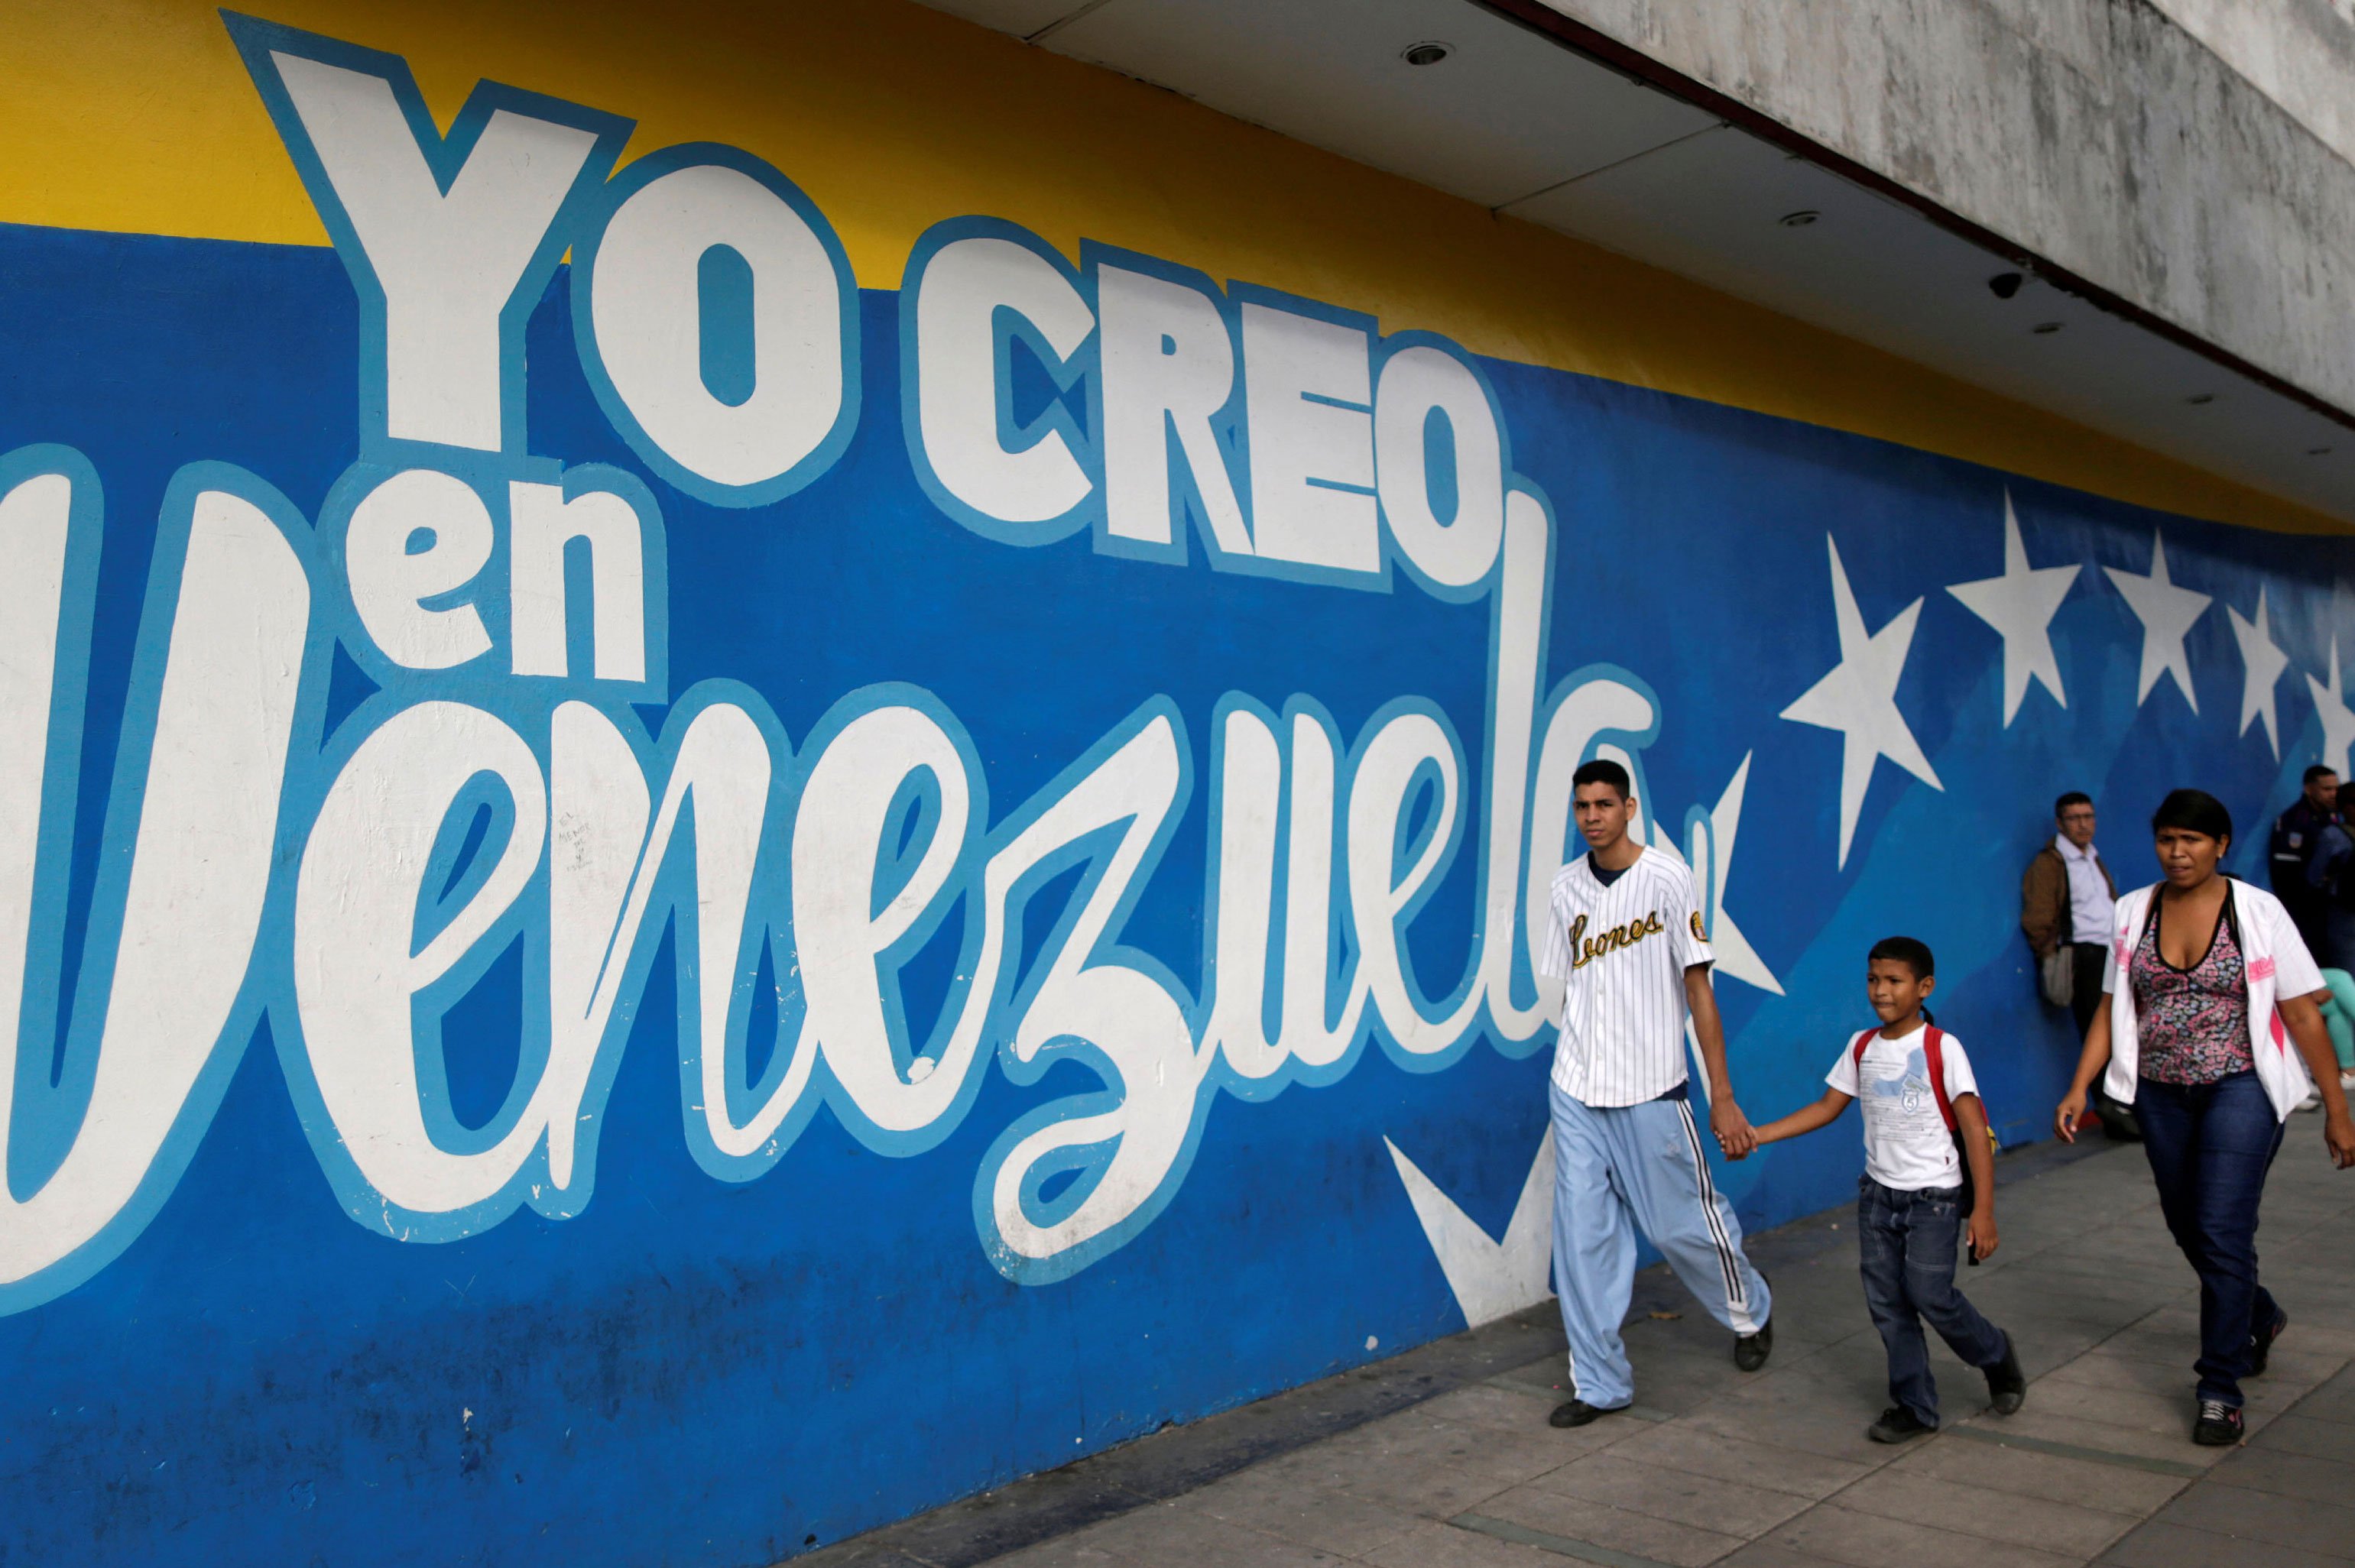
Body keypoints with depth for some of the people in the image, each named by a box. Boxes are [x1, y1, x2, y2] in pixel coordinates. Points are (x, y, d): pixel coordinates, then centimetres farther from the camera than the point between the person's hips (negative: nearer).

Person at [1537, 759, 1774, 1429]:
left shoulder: (1666, 879, -8)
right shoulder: (1566, 888, 5)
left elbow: (1697, 988, -8)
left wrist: (1722, 1096, -9)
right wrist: (1580, 1062, 13)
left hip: (1650, 1091, -4)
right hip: (1575, 1092, 4)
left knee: (1684, 1223, 8)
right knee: (1583, 1236, 3)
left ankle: (1751, 1315, 38)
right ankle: (1599, 1382, 15)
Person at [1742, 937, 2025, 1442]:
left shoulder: (1942, 1048, -10)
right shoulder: (1862, 1048, 5)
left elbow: (1974, 1128, -12)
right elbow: (1827, 1107, 11)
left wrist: (1983, 1210, -17)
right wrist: (1755, 1135, 4)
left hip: (1933, 1195, -5)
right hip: (1878, 1192, 5)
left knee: (1929, 1293, -10)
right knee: (1885, 1300, 4)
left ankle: (1997, 1356, 19)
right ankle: (1914, 1405, 17)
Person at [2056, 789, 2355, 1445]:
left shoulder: (2258, 913, -7)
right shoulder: (2133, 913, 3)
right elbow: (2112, 1009, 6)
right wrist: (2079, 1089, -3)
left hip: (2239, 1088, -4)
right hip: (2161, 1094, 4)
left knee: (2222, 1234, -9)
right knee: (2187, 1228, 15)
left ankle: (2221, 1391, 5)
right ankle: (2259, 1317, 45)